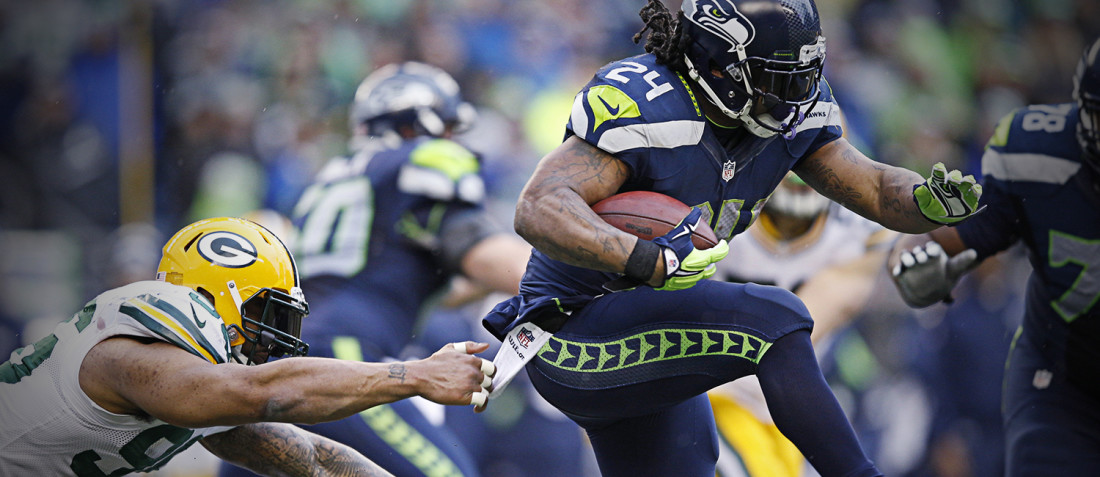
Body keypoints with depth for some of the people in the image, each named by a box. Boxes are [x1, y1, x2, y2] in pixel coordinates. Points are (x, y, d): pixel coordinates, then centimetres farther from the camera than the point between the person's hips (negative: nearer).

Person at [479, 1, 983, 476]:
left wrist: (929, 201, -17)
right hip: (570, 345, -9)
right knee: (771, 320, -25)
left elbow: (873, 187, 6)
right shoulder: (640, 105, -26)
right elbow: (539, 211, -35)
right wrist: (652, 260, -49)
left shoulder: (792, 113, -1)